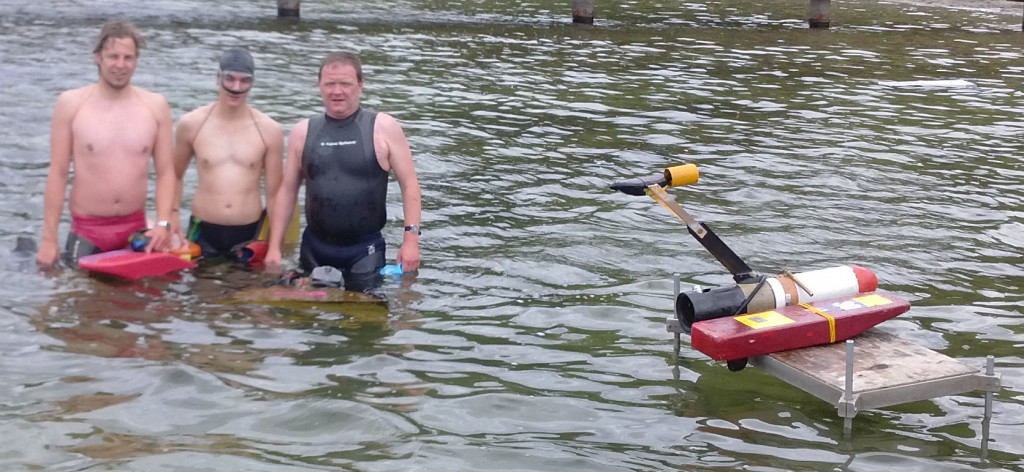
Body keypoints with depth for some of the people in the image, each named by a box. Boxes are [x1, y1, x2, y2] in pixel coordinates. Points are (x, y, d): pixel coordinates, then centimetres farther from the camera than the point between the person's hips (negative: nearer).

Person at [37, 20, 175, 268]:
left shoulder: (156, 106, 0)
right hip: (86, 231, -2)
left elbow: (166, 172, 2)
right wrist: (49, 238, -6)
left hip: (136, 229, 2)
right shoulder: (71, 103, -4)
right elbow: (58, 174, -4)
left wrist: (163, 223, -11)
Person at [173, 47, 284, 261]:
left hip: (250, 235, 0)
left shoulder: (269, 130, 0)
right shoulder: (191, 124, 2)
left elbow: (274, 194, 3)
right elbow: (175, 177, 14)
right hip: (203, 234, 1)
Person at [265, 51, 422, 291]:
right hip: (314, 246, 3)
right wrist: (274, 246, 5)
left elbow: (409, 185, -4)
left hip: (365, 248, -3)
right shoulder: (303, 132, 5)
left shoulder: (384, 128, -4)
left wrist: (411, 238, -12)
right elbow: (288, 190, 10)